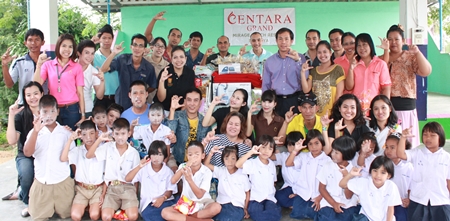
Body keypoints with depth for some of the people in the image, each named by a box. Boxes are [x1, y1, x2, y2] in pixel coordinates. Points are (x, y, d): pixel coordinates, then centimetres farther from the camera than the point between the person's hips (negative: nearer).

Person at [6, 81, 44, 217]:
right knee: (26, 173, -34)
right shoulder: (20, 115, -5)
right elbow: (12, 141, -18)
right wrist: (11, 116, -23)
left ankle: (22, 194, 3)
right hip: (25, 156, -1)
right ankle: (29, 203, -2)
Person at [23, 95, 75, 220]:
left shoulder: (65, 132, -1)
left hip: (63, 183, 0)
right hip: (41, 183, 0)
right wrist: (35, 131, -27)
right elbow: (27, 153, -18)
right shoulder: (35, 132, -2)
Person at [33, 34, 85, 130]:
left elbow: (80, 92, 2)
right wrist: (39, 65, -8)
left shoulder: (77, 67, 3)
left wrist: (83, 115, -1)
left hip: (71, 110, -1)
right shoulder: (48, 65, 7)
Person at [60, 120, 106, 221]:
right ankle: (85, 206, 12)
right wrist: (70, 139, -22)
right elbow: (63, 158, -21)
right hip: (81, 189, 1)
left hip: (97, 189, -1)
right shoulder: (77, 150, -1)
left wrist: (103, 194, -4)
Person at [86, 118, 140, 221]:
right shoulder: (108, 147, 2)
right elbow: (88, 155, -6)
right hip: (111, 188, 0)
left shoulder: (134, 153, 1)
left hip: (128, 187, 0)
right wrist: (99, 139, -12)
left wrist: (135, 194, 2)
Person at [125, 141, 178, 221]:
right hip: (148, 203, 1)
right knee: (147, 214, -35)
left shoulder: (168, 171, 5)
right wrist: (139, 167, -17)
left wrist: (163, 198, -20)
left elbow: (170, 190, 3)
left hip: (165, 201, -1)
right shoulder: (144, 169, 4)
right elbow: (127, 179, -5)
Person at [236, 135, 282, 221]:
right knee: (255, 214, -33)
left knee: (275, 214, -26)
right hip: (256, 198, -3)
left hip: (270, 198, 4)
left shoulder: (272, 165, 11)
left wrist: (272, 193, 5)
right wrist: (251, 152, -30)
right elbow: (238, 165, -25)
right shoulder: (253, 163, -7)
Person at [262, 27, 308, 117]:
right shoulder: (269, 61, 10)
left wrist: (297, 61, -14)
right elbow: (266, 85, 14)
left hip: (295, 100, -1)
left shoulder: (300, 58, 5)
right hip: (276, 101, 2)